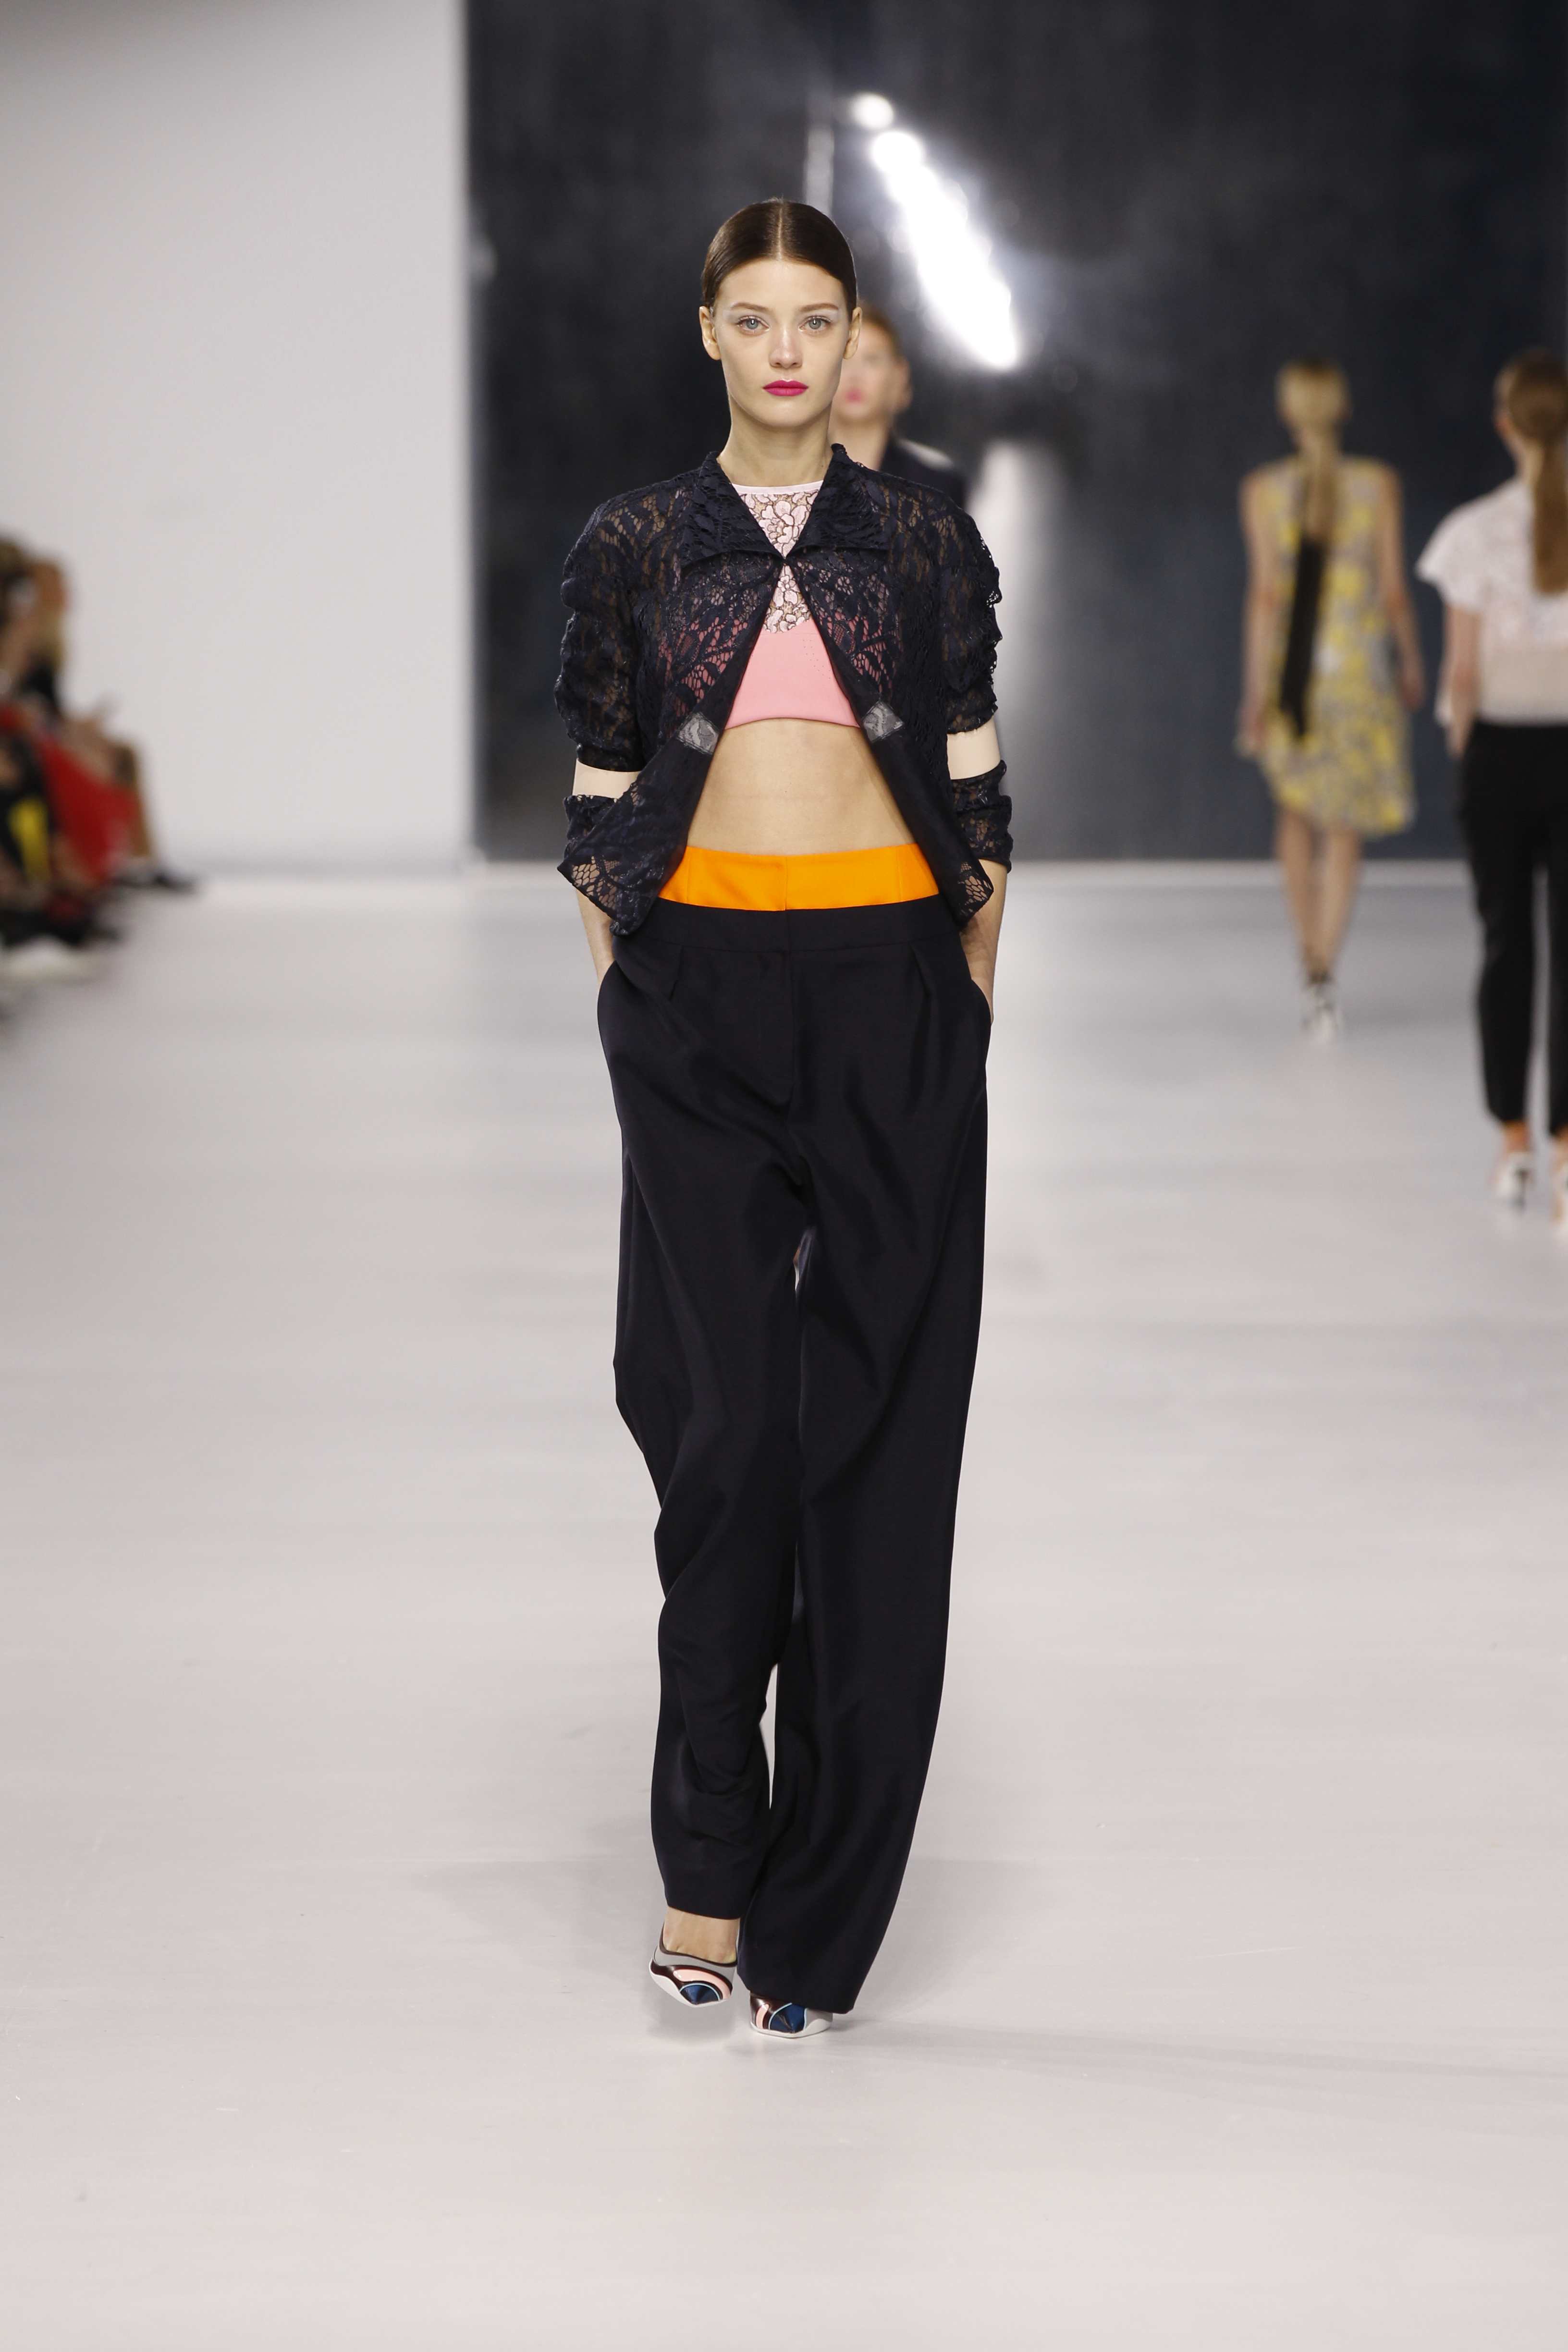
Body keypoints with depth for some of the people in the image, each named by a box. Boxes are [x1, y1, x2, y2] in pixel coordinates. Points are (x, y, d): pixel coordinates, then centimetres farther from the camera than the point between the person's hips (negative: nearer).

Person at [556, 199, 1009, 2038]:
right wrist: (626, 994, 2)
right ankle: (707, 1866, 7)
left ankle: (817, 1902, 8)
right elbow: (600, 801, 8)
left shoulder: (925, 542, 8)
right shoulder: (633, 547, 7)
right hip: (700, 989, 0)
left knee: (877, 1418, 0)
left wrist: (971, 993, 3)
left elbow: (974, 785, 9)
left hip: (893, 985, 1)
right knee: (724, 1409, -4)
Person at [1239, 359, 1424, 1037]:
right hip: (1359, 671, -1)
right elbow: (1393, 589, -3)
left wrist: (1255, 692, -7)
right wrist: (1411, 663, 12)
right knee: (1344, 827, 1)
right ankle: (1322, 974, -12)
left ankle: (1310, 957, 22)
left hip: (1290, 669, 1)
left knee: (1296, 811, 20)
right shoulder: (1378, 484, -5)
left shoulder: (1264, 490, -5)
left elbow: (1265, 593, -9)